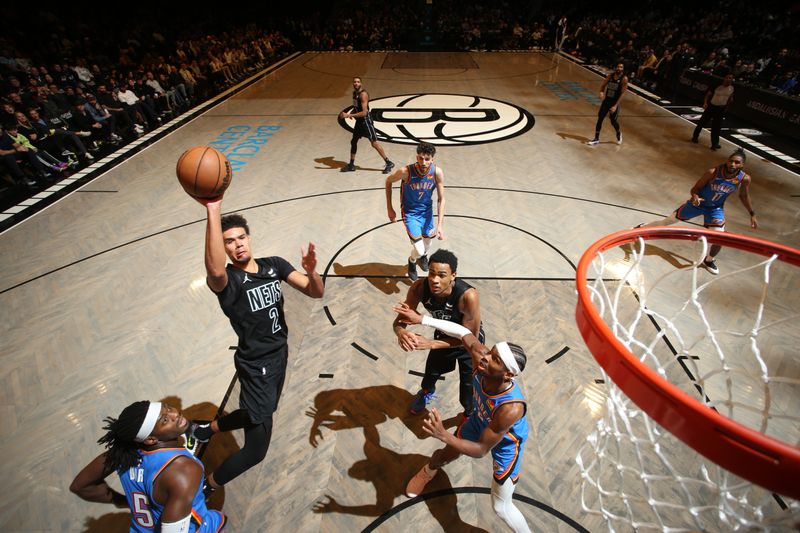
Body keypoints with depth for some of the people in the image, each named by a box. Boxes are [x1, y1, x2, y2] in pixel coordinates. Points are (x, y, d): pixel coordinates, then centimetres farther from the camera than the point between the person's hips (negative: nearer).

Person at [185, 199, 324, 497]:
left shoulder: (275, 265, -4)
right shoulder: (227, 280, -21)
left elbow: (316, 293, -10)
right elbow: (215, 271, -48)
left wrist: (311, 271, -32)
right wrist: (213, 210, -52)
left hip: (279, 355, 7)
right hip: (256, 367, -7)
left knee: (260, 415, 29)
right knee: (256, 450, -2)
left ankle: (204, 429, 55)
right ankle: (206, 489, 27)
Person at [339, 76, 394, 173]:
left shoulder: (363, 94, -19)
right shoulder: (354, 93, 8)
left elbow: (364, 113, -25)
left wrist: (349, 115, -25)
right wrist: (351, 113, 2)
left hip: (366, 121, -9)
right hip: (359, 121, 9)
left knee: (374, 143, -8)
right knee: (353, 141, 14)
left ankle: (389, 163, 0)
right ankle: (351, 165, 26)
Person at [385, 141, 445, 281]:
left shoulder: (437, 173, -22)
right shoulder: (406, 171, -29)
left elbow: (441, 199, -14)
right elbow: (388, 181, -9)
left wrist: (440, 225, -21)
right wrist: (389, 208, -6)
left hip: (427, 210, 4)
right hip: (410, 213, -3)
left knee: (427, 241, 24)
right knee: (418, 250, -12)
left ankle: (423, 256, 62)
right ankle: (412, 261, 27)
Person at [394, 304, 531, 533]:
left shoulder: (512, 407, -47)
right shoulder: (480, 356, -37)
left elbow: (481, 450, -35)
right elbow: (464, 332, -18)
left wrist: (443, 435, -47)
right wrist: (422, 319, -21)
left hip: (505, 444, -5)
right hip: (479, 423, 6)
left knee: (501, 507, 6)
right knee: (445, 455, 28)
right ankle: (428, 471, 64)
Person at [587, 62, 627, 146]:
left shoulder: (624, 79, -12)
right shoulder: (611, 75, 2)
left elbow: (622, 93, -14)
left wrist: (615, 106, -22)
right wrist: (601, 92, -15)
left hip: (615, 102, -4)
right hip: (606, 100, 4)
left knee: (613, 121, 3)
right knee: (599, 119, 0)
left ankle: (619, 133, 34)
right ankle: (596, 139, 9)